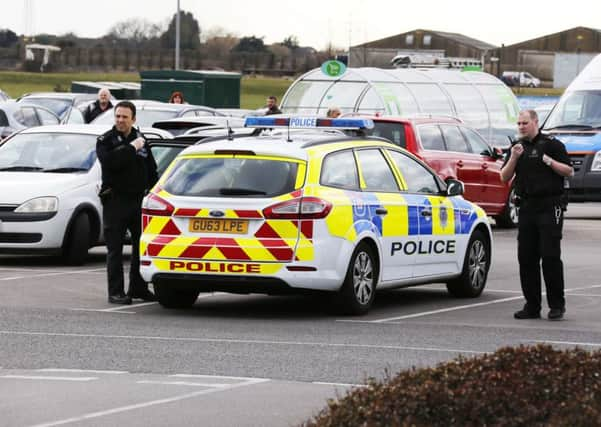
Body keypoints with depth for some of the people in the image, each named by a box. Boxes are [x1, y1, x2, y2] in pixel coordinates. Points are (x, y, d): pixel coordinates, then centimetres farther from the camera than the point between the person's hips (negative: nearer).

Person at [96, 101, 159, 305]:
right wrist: (131, 148, -19)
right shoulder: (105, 141, -2)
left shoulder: (141, 140, 13)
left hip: (138, 200, 5)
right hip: (115, 202, -5)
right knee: (115, 250, -3)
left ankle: (138, 288, 19)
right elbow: (109, 161, -24)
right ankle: (116, 292, -2)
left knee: (142, 246, 8)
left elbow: (152, 171, 19)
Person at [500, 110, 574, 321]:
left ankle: (557, 305, -4)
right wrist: (514, 158, -8)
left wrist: (548, 161, -15)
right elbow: (504, 177, 8)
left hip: (550, 206, -5)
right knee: (526, 257, 3)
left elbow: (569, 171, -2)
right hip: (527, 207, 6)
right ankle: (532, 305, 9)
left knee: (550, 256, -9)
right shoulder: (517, 147, 15)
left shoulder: (551, 144, 0)